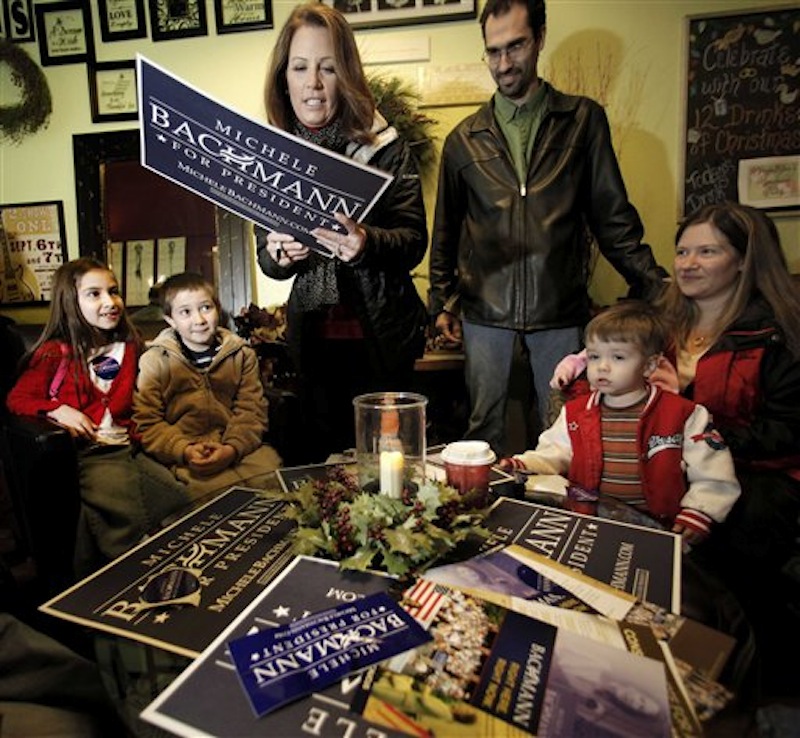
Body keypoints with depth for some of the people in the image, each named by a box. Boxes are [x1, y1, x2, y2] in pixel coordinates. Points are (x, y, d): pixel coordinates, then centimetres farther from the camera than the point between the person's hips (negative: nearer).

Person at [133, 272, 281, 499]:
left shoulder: (242, 354, 9)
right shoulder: (154, 361, 3)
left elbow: (251, 410, 3)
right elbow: (146, 423, -2)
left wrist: (231, 449, -16)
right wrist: (184, 451, -19)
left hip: (239, 448, 3)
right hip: (185, 457, -2)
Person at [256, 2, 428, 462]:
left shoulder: (383, 145, -6)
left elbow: (415, 240, -10)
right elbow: (266, 261, 7)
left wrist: (367, 243, -30)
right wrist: (278, 254, -15)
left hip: (381, 333, -3)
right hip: (313, 333, 3)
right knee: (325, 458, 13)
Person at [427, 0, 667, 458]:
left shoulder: (584, 120, 6)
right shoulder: (464, 138, 9)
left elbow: (612, 215, 6)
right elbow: (446, 228, 14)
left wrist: (654, 284, -1)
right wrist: (442, 300, 11)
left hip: (561, 307, 0)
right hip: (484, 308, 1)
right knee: (485, 425, 9)